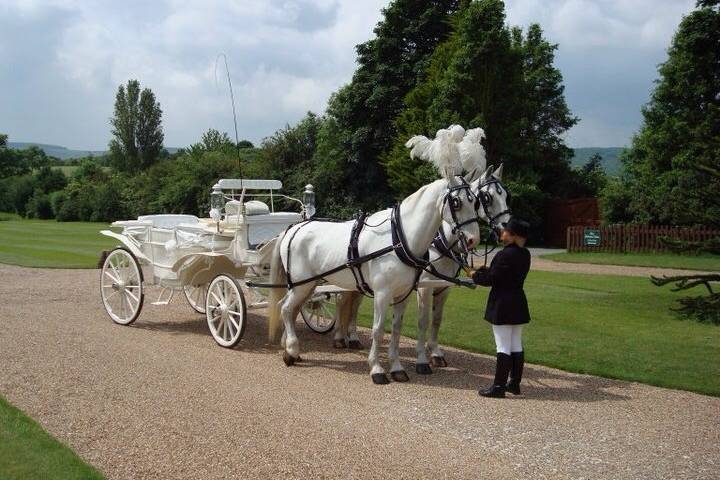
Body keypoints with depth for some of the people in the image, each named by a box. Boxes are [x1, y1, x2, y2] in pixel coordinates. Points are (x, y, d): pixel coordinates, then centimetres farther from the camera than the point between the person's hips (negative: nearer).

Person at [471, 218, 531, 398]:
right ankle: (515, 383, 23)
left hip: (502, 305, -9)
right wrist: (484, 270, 11)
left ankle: (499, 386, 2)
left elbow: (491, 279, -18)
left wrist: (476, 275, 1)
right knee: (516, 346, 14)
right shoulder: (525, 255, 7)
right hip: (518, 304, 9)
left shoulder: (504, 255, -21)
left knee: (503, 347, -4)